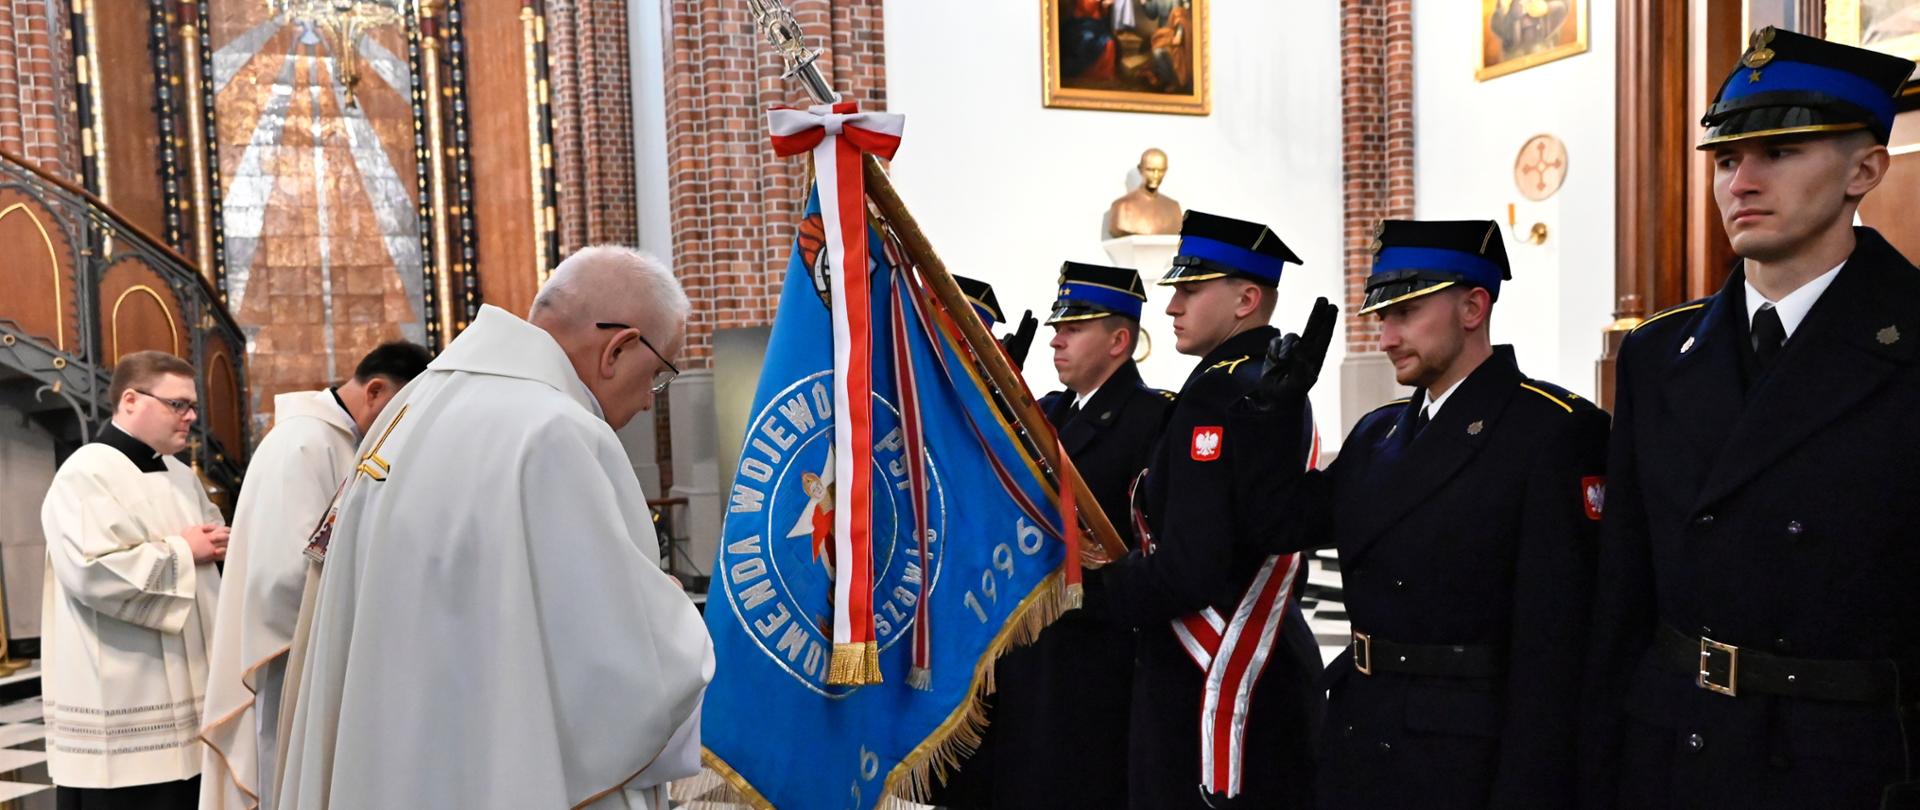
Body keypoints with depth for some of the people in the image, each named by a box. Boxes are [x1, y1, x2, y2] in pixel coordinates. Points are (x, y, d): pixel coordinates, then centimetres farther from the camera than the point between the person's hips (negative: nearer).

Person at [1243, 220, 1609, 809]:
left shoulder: (1556, 431, -13)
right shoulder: (1377, 433, 10)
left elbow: (1555, 640, -17)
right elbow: (1281, 523, 9)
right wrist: (1274, 412, 3)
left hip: (1470, 760, -6)